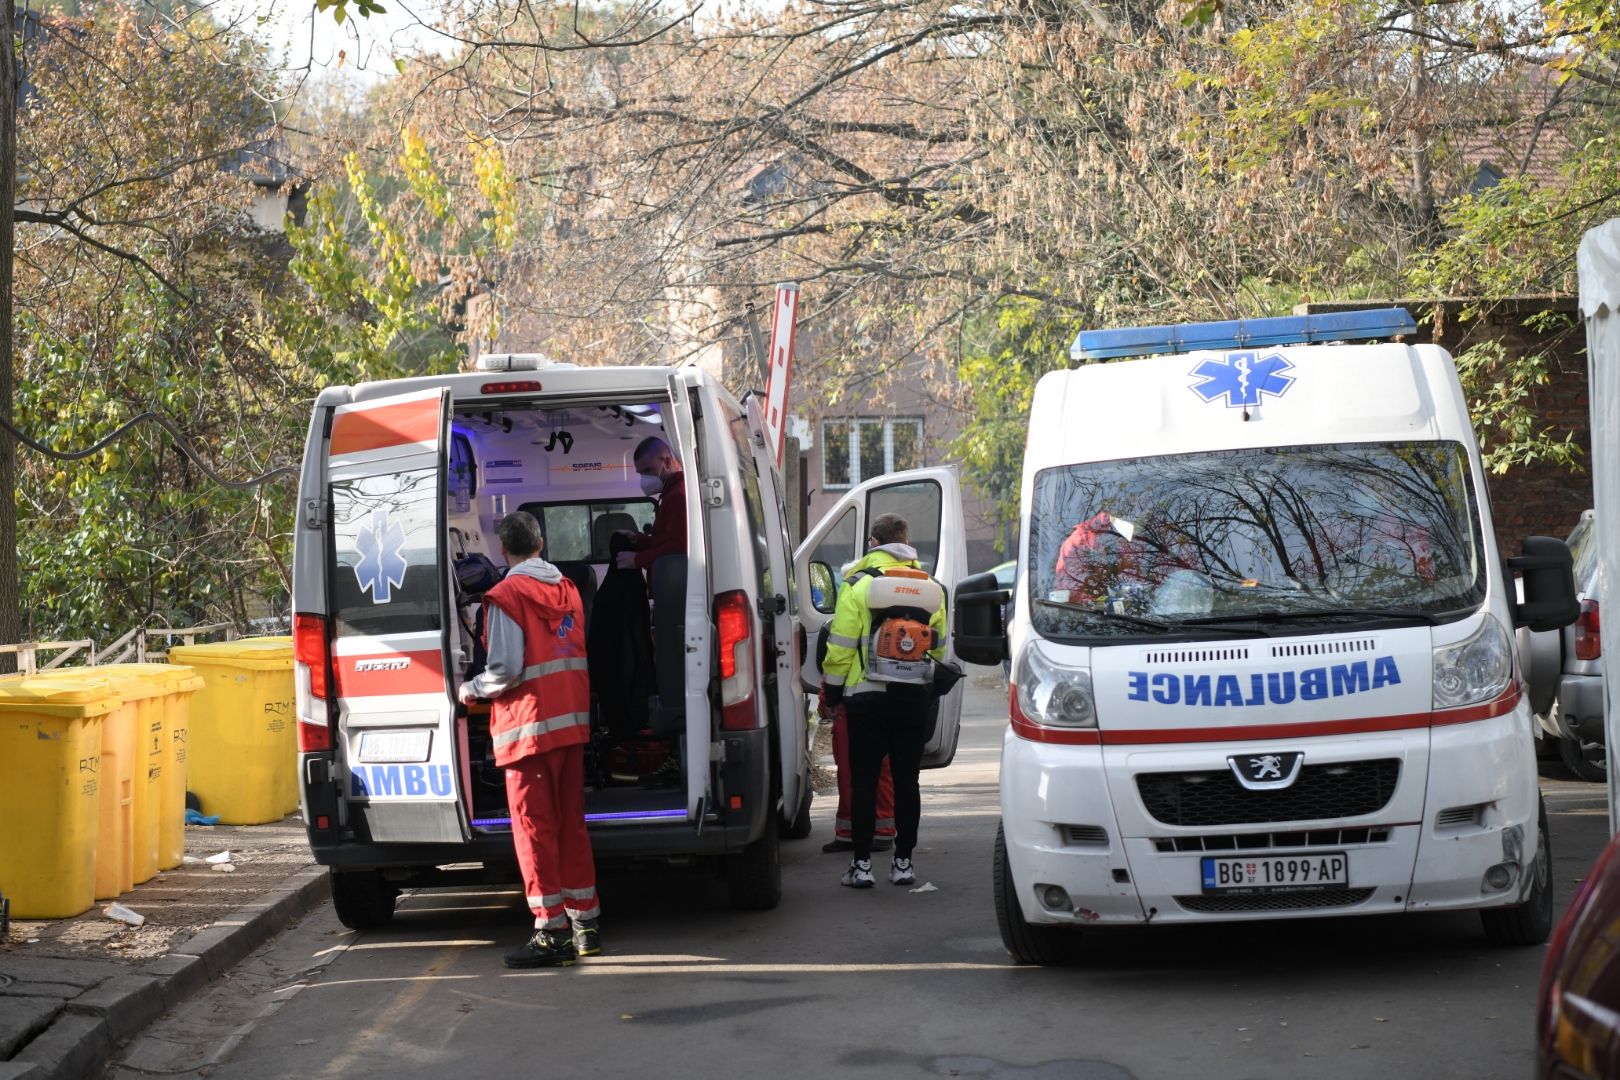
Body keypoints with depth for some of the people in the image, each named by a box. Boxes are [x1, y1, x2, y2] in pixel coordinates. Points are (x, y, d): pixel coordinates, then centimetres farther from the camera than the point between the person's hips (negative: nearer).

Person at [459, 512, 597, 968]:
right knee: (570, 824, 14)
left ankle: (552, 933, -3)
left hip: (529, 726, -7)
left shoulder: (506, 596, -11)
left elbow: (507, 670, -17)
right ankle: (585, 924, 18)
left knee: (534, 828, -2)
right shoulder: (567, 590, 11)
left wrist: (471, 689, 0)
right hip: (573, 723, 7)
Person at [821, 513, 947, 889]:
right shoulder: (930, 587, 6)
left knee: (863, 779, 2)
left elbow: (841, 646, -7)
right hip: (915, 698, 3)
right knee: (907, 779, 8)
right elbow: (939, 646, 15)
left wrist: (832, 689, 3)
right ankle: (903, 861, 10)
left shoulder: (857, 585, -7)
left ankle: (861, 862, 2)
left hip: (867, 697, -3)